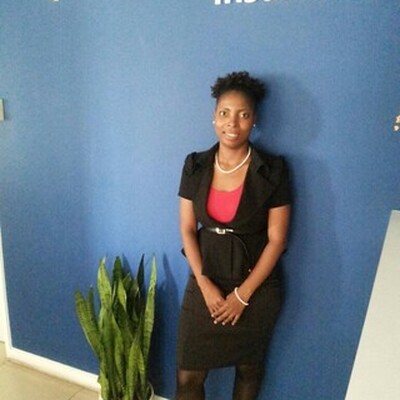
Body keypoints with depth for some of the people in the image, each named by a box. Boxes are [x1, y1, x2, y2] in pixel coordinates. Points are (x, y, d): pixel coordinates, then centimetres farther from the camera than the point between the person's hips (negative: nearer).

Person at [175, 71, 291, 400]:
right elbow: (187, 229, -1)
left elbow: (277, 239, -10)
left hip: (256, 287, -1)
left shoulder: (272, 170, -11)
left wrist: (243, 293, -11)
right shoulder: (195, 165, -3)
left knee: (248, 366, 20)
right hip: (205, 283, 2)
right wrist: (205, 285, -9)